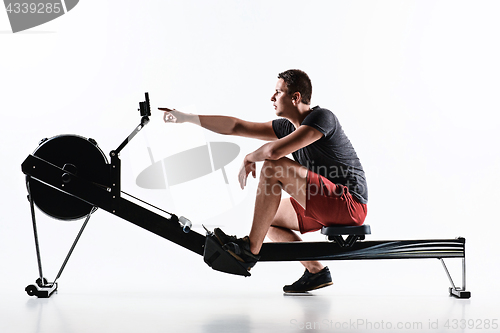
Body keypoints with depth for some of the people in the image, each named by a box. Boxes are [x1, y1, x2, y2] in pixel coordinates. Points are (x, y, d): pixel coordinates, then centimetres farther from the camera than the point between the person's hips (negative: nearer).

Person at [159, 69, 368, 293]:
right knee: (268, 218, 17)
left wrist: (249, 158, -6)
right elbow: (236, 127, 13)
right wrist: (186, 118, 13)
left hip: (351, 204, -10)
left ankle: (250, 249, -11)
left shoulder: (322, 117, -15)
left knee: (274, 167, -20)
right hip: (329, 206, 10)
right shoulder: (287, 126, 11)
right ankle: (316, 272, 11)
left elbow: (274, 151, -28)